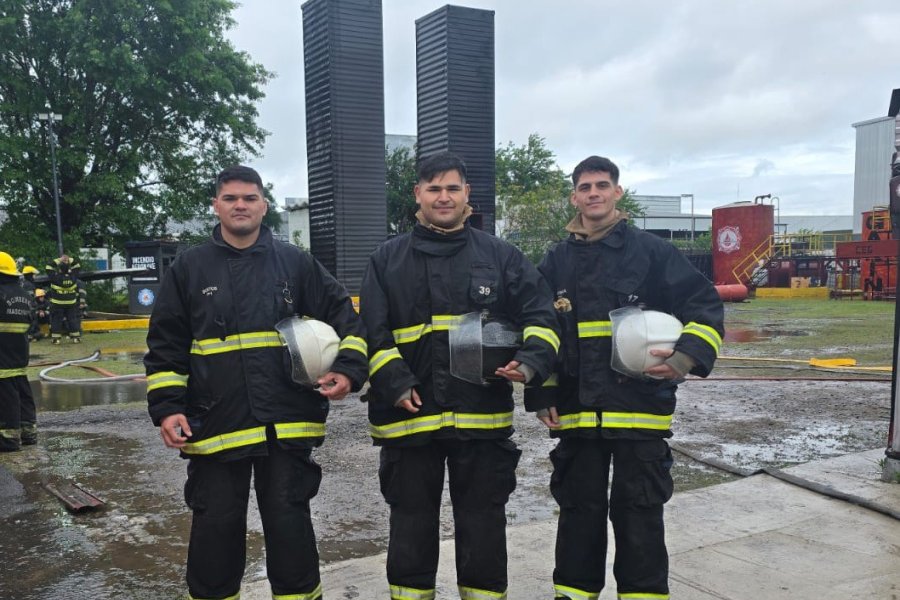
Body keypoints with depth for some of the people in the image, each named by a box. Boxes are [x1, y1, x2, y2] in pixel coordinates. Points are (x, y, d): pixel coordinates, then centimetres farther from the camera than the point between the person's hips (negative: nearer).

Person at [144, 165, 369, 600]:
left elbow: (344, 316, 7)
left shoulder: (295, 262, 5)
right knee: (215, 530, 11)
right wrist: (167, 406, -3)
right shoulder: (188, 268, 6)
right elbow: (165, 346, 7)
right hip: (214, 428, 1)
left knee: (290, 526, 9)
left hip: (287, 426, 0)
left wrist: (348, 369, -8)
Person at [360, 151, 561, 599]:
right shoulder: (387, 260, 7)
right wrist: (394, 383, -12)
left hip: (483, 417, 0)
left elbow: (540, 316, 4)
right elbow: (372, 332, 1)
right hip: (409, 416, 1)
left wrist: (531, 361, -14)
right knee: (412, 528, 14)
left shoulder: (500, 256, 7)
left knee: (484, 528, 11)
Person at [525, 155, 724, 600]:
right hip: (576, 411, 3)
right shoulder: (556, 262, 10)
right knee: (579, 511, 12)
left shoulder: (652, 251, 1)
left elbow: (705, 306, 0)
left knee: (639, 513, 4)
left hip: (640, 409, -3)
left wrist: (686, 356, -18)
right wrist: (540, 395, 8)